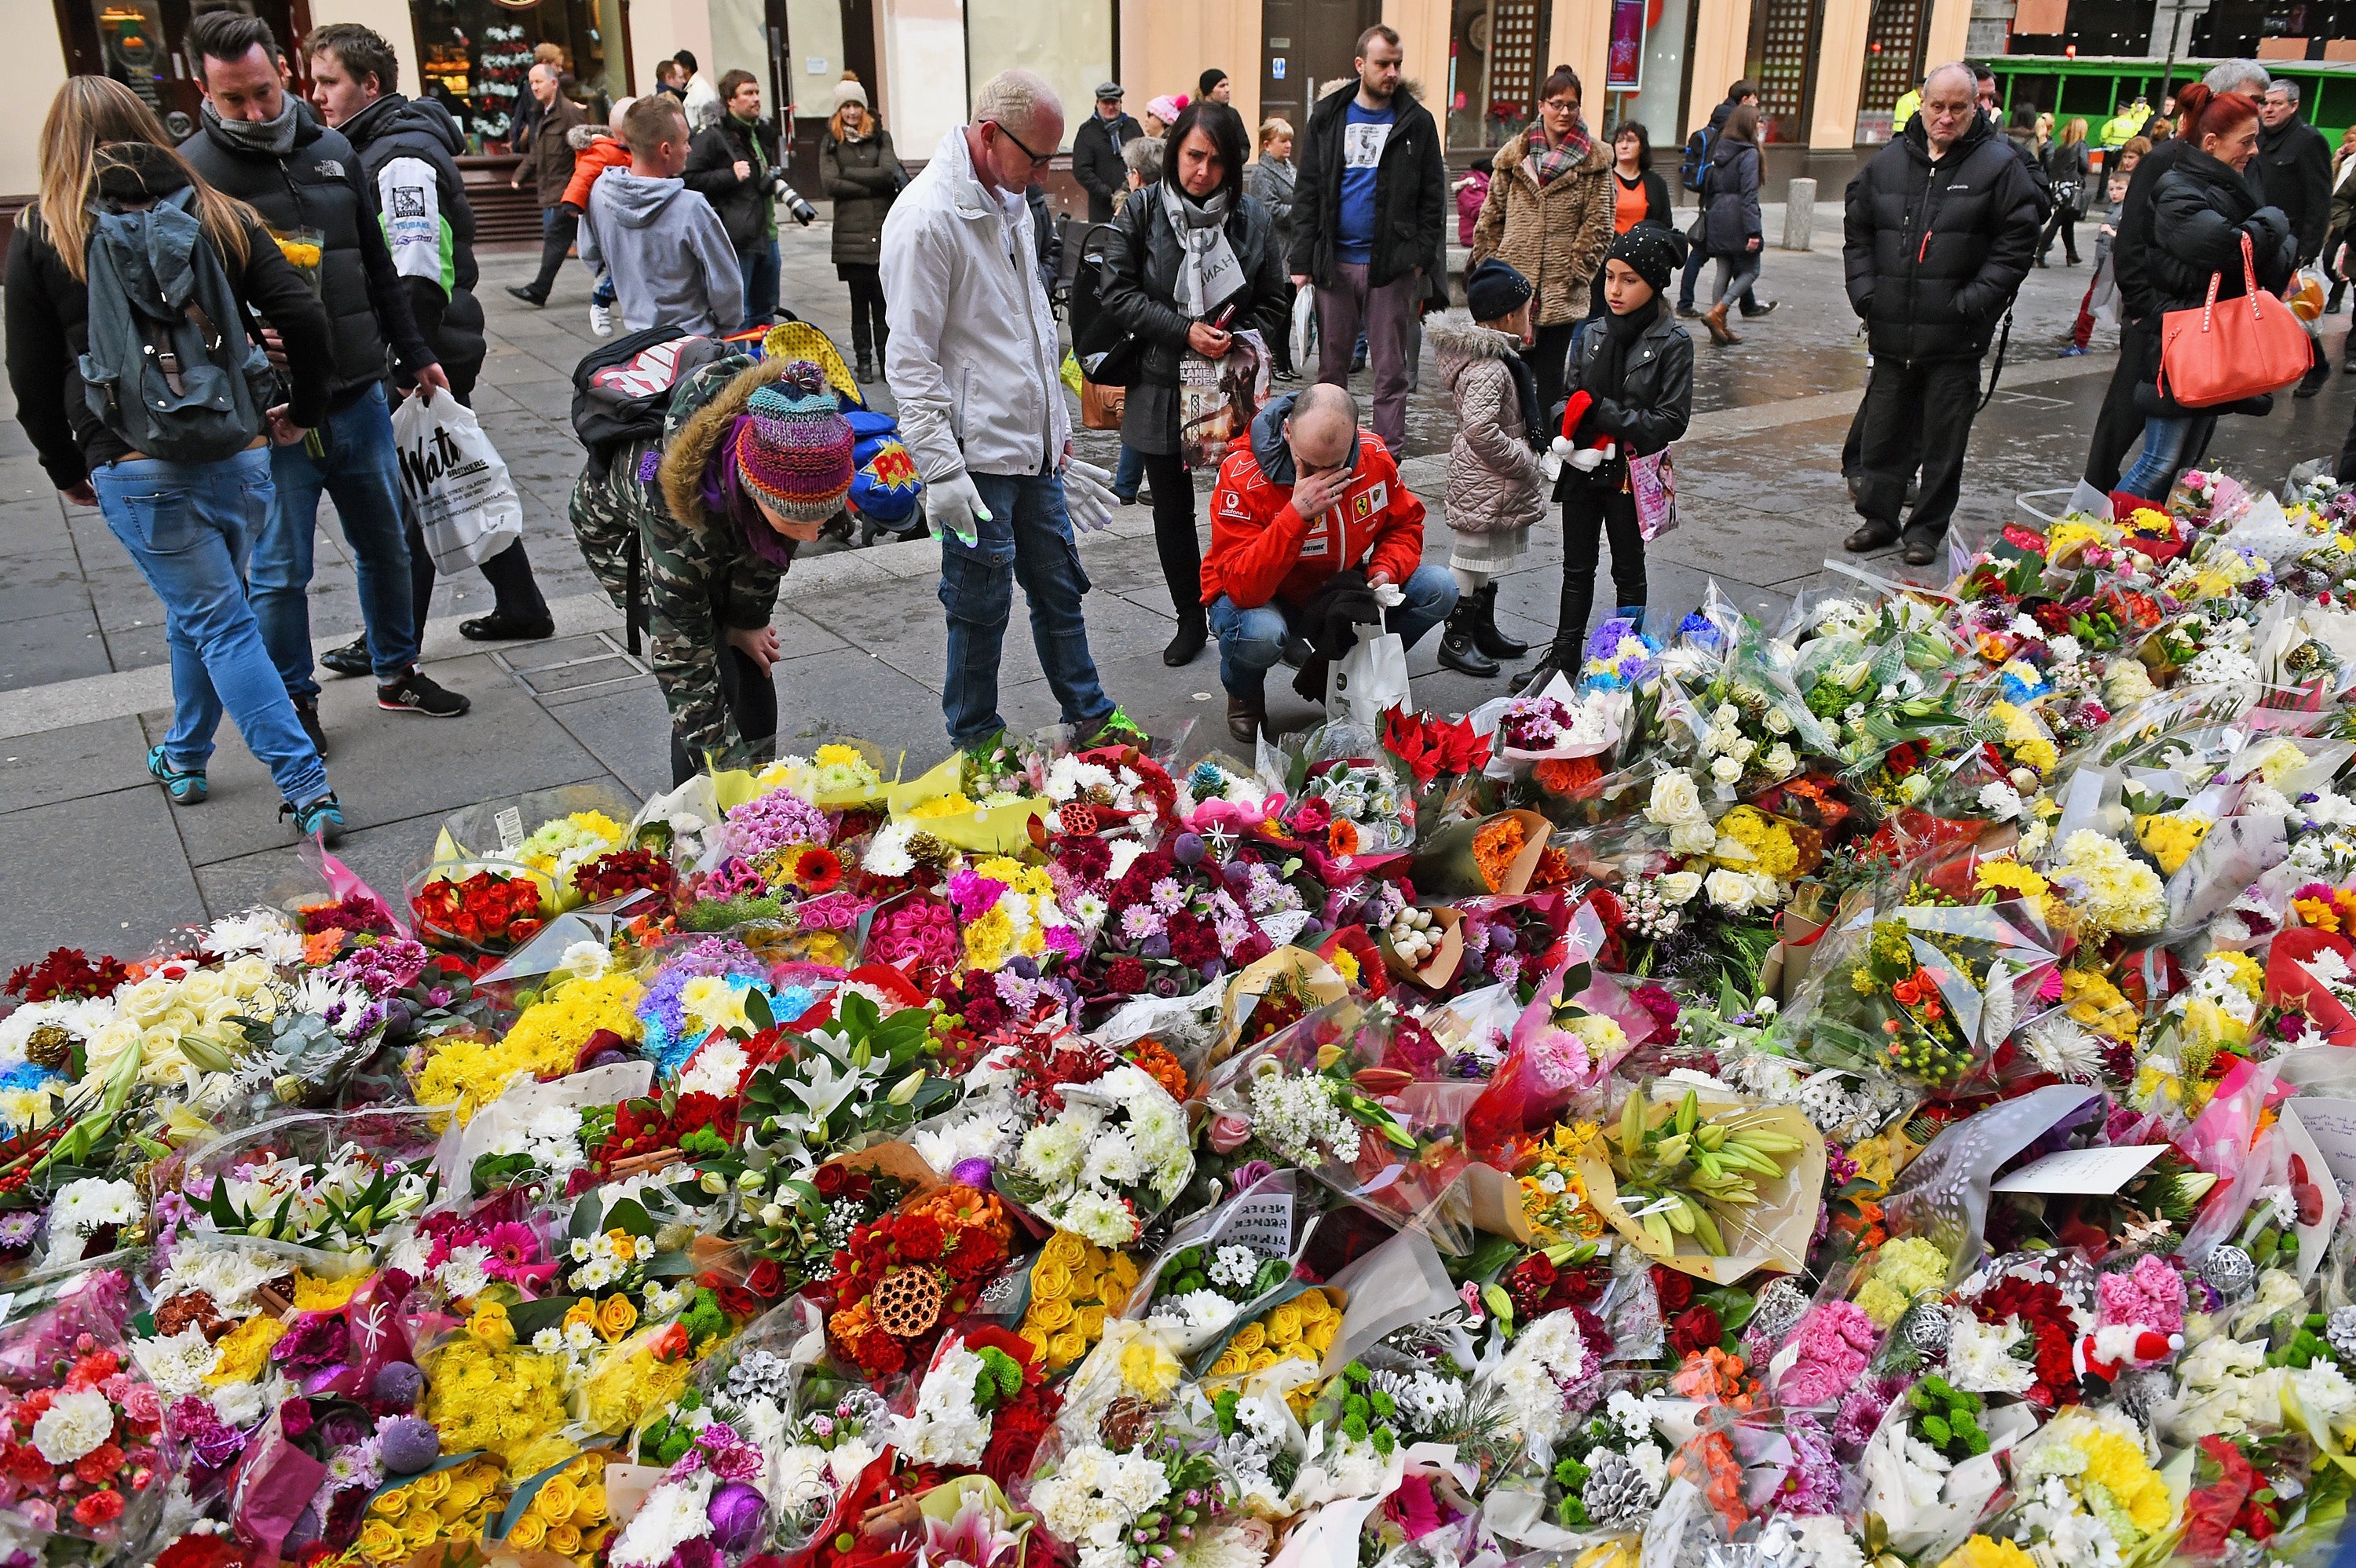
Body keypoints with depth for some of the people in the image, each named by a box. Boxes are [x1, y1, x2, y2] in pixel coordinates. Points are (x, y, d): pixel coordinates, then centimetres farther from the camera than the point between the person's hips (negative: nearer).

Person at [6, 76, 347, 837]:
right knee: (198, 611, 22)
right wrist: (302, 411, 13)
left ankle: (307, 789, -5)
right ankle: (185, 759, 38)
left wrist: (66, 469, 16)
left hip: (136, 470, -3)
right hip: (238, 455, 3)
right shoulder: (221, 215, 5)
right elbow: (305, 319, -2)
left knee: (218, 623, 2)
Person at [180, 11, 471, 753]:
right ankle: (293, 701, 22)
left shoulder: (333, 150, 8)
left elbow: (378, 267, 17)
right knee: (280, 569, 5)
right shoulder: (192, 172, -9)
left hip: (359, 397, 5)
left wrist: (415, 354, 20)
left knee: (385, 543, 16)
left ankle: (398, 674, 33)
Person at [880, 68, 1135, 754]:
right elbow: (912, 361, -18)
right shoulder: (928, 216, -16)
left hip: (1034, 450, 8)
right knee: (980, 607, 5)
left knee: (1060, 588, 17)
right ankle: (976, 744, 21)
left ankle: (1090, 717, 32)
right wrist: (942, 472, -21)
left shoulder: (1010, 204, 13)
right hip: (978, 459, -8)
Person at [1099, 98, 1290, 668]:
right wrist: (1184, 331, -16)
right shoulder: (1142, 212, -4)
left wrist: (1236, 338, -13)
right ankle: (1190, 619, 27)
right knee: (1172, 509, 11)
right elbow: (1118, 292, -7)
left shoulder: (1253, 220, -1)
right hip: (1161, 386, 1)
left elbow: (1274, 306, 5)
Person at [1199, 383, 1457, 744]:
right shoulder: (1242, 475, -28)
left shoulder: (1374, 456, -13)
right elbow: (1243, 588, -34)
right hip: (1261, 598, -5)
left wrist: (1386, 570, -15)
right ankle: (1244, 695, 0)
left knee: (1439, 589, -10)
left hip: (1339, 594, 5)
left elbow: (1406, 524, 6)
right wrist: (1297, 514, -42)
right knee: (1259, 634, -41)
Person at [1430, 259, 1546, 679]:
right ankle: (1456, 638, 13)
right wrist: (1524, 462, -22)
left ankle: (1484, 630, 33)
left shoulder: (1495, 355, 8)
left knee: (1491, 557, 20)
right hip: (1485, 484, -10)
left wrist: (1525, 461, 14)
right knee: (1473, 554, 1)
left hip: (1496, 482, 10)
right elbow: (1481, 430, -32)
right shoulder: (1487, 369, -25)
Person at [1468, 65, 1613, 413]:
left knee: (1549, 371, 4)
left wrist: (1576, 271, -7)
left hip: (1561, 292, -2)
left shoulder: (1594, 161, 2)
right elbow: (1492, 214, 12)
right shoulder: (1515, 155, 8)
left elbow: (1598, 224, -1)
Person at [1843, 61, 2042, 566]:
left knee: (1944, 440, 3)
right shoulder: (1888, 162, 9)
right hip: (1891, 333, 3)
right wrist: (1864, 292, 4)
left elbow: (2017, 242, -4)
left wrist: (1973, 302, -12)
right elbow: (1858, 233, 17)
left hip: (1955, 339, -3)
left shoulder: (1998, 165, -2)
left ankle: (1927, 530, 13)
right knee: (1883, 430, 11)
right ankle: (1878, 516, 24)